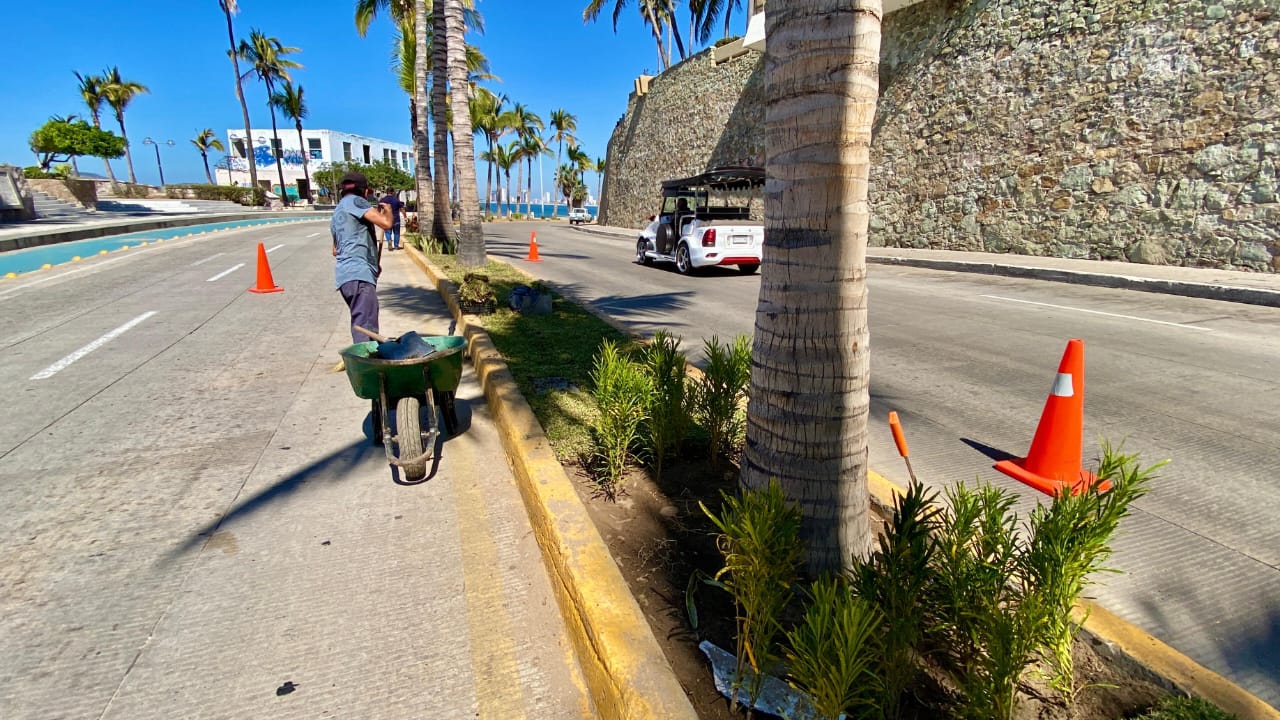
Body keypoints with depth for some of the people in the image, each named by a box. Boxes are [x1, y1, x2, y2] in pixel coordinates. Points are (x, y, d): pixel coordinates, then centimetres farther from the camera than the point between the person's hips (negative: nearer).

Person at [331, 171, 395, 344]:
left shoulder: (337, 211, 27)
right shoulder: (355, 201, -2)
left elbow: (336, 250, 34)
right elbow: (385, 223, -15)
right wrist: (387, 210, 8)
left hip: (346, 273, 10)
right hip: (359, 274, -10)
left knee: (361, 325, 16)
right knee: (366, 328, -18)